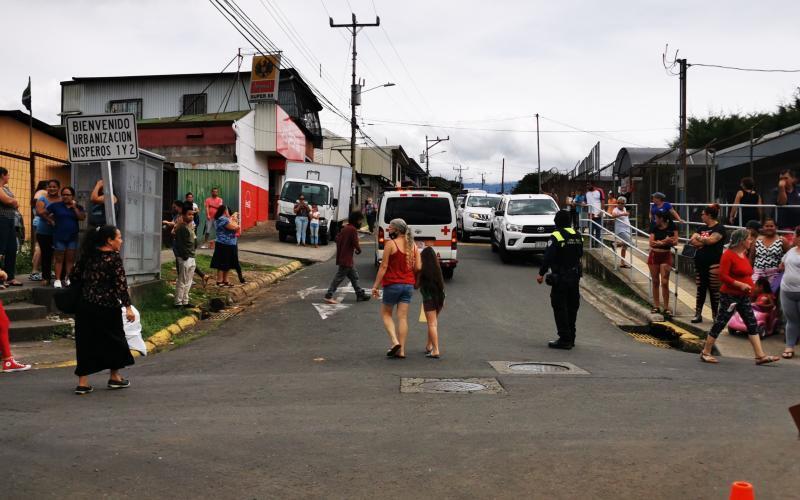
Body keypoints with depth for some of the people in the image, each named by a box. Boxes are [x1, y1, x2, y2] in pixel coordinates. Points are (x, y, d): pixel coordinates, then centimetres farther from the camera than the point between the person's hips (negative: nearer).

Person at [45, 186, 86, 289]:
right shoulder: (56, 206, 4)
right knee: (59, 259, 0)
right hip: (59, 237, -2)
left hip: (72, 237, 2)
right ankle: (57, 280, -1)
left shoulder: (78, 207, 8)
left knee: (70, 259, 3)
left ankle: (69, 279, 7)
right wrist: (51, 221, 2)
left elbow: (82, 217, -7)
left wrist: (74, 207, -9)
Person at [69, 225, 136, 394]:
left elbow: (74, 276, 10)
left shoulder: (88, 255, 7)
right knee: (114, 340, 13)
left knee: (86, 342, 9)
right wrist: (128, 307, -16)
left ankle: (82, 383, 7)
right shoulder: (114, 258, -10)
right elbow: (121, 284, -16)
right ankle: (115, 377, 25)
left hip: (85, 306, 5)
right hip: (107, 306, -5)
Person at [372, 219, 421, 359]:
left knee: (386, 313, 12)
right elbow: (418, 267, 3)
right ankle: (401, 350, 5)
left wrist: (376, 285, -7)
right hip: (408, 284, 5)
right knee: (403, 317, 6)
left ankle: (395, 342, -5)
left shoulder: (391, 244, -10)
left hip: (393, 284, -5)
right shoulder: (413, 245, 6)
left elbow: (383, 266, -11)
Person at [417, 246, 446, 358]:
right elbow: (442, 283, 12)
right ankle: (429, 346, 29)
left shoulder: (422, 270, -7)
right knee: (433, 323, 19)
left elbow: (416, 286, 1)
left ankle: (436, 350, -10)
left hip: (429, 298, -5)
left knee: (432, 324, -4)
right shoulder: (438, 268, 7)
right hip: (439, 296, 5)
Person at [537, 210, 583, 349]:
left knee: (560, 308, -2)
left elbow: (548, 257, -17)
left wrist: (541, 273, -9)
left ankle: (565, 339, -3)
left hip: (560, 278, -7)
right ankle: (571, 338, 21)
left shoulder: (556, 237, -15)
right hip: (575, 277, 7)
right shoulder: (577, 236, 9)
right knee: (572, 307, 14)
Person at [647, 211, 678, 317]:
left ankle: (666, 308, 2)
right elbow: (651, 243, -6)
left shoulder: (672, 227, -7)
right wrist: (664, 241, -19)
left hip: (666, 256, -3)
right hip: (654, 255, 3)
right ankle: (656, 306, 18)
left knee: (664, 282, -7)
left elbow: (675, 242, -11)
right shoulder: (654, 227, 0)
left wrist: (659, 242, -18)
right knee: (655, 281, 9)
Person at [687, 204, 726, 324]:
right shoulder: (702, 228, 15)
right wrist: (705, 241, -11)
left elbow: (711, 240, -19)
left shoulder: (719, 228, -5)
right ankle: (698, 314, 14)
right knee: (700, 289, 9)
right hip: (700, 262, 6)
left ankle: (715, 315, 8)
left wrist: (699, 239, -3)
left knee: (714, 290, 0)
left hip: (713, 264, -6)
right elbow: (692, 241, 5)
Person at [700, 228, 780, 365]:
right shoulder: (728, 255, -15)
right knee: (719, 324, -1)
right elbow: (723, 276, -21)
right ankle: (705, 353, 10)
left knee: (752, 324, 5)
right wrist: (740, 285, -24)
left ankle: (760, 356, 7)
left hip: (743, 297, 9)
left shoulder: (744, 254, 11)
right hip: (729, 296, -9)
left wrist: (749, 285, 10)